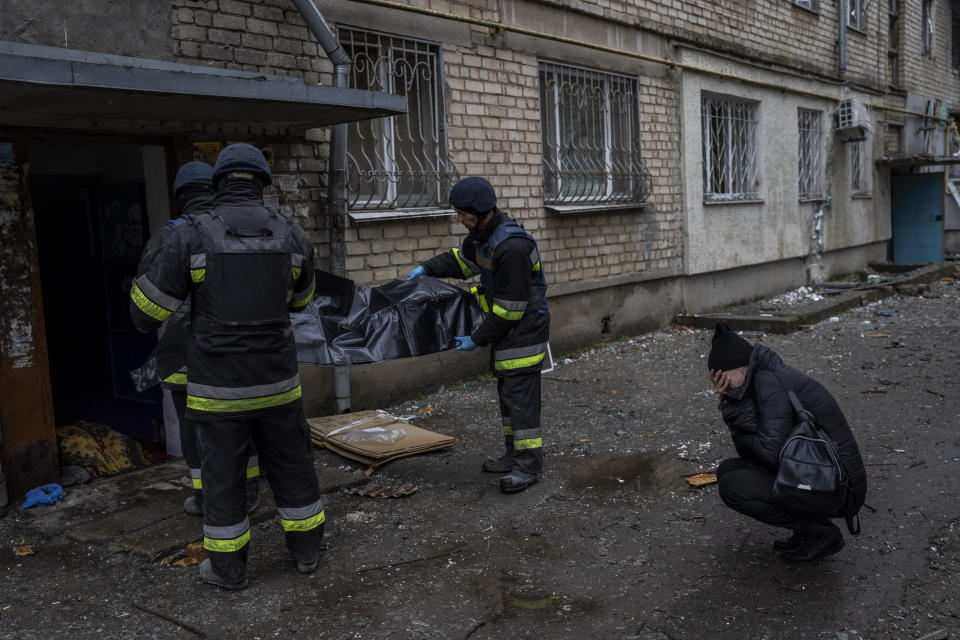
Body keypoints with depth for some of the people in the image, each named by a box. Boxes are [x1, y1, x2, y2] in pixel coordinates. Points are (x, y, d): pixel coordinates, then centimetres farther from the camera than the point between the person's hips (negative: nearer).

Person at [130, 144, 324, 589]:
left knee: (223, 474, 12)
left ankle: (228, 567, 24)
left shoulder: (191, 238, -11)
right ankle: (306, 549, 29)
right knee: (292, 464, 17)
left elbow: (148, 310, -3)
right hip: (277, 381, 2)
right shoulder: (292, 237, -3)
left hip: (219, 386, -2)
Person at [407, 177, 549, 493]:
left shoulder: (512, 247, -29)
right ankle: (515, 455, 28)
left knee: (519, 395, -6)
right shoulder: (483, 233, 2)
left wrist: (478, 339, -17)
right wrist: (427, 268, 9)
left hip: (524, 330, -10)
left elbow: (510, 307, -25)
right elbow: (463, 259, 23)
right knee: (507, 392, 16)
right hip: (507, 330, 10)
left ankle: (529, 464, 3)